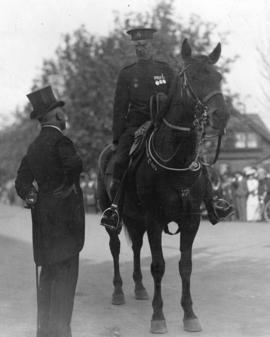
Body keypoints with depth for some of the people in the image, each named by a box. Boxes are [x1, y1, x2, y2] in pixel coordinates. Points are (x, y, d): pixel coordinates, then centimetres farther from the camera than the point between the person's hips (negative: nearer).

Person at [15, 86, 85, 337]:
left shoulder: (34, 146, 14)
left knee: (47, 273, 14)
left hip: (42, 217, 8)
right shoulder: (59, 141, -12)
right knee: (65, 273, -4)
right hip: (64, 218, -8)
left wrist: (30, 195, 1)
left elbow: (21, 181, 14)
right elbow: (75, 164, -30)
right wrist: (68, 185, -14)